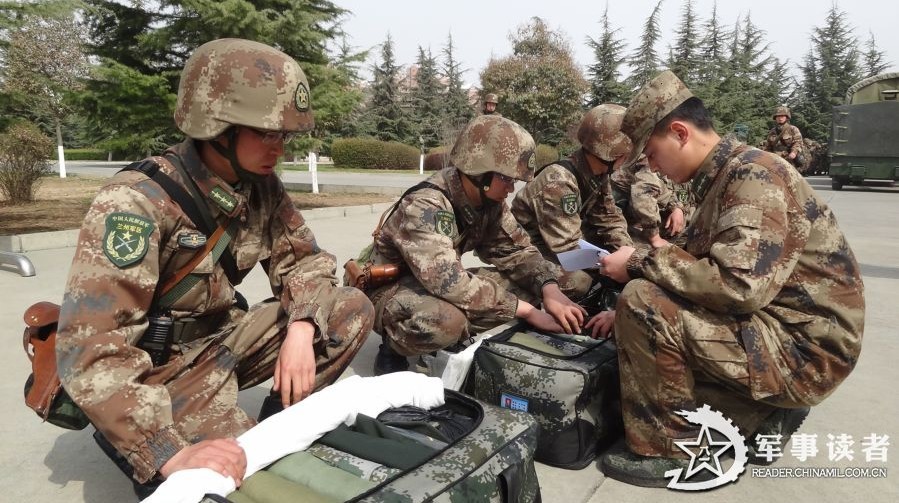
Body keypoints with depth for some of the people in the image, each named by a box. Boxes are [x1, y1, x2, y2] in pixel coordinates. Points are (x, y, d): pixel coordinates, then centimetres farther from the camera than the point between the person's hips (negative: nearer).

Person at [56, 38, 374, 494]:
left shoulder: (262, 186, -6)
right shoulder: (138, 200, -26)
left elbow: (304, 259, 4)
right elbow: (91, 350, -31)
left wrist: (301, 329, -17)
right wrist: (171, 455, -39)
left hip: (222, 339, 6)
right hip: (156, 367, -6)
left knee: (353, 309, -6)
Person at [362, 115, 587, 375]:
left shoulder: (488, 200, -8)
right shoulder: (424, 207, -31)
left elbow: (515, 249, -1)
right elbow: (452, 285, -38)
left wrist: (550, 289, -20)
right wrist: (527, 310, -33)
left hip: (441, 285, 7)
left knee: (528, 285, -8)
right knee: (445, 320, -40)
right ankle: (394, 350, -9)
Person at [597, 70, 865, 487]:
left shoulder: (752, 174, -19)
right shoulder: (721, 177, 10)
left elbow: (738, 286, -32)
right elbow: (703, 271, 11)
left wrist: (641, 261, -21)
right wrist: (621, 316, 3)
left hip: (804, 346, -10)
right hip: (773, 327, 10)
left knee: (645, 303, -24)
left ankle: (668, 451, -7)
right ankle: (765, 414, 12)